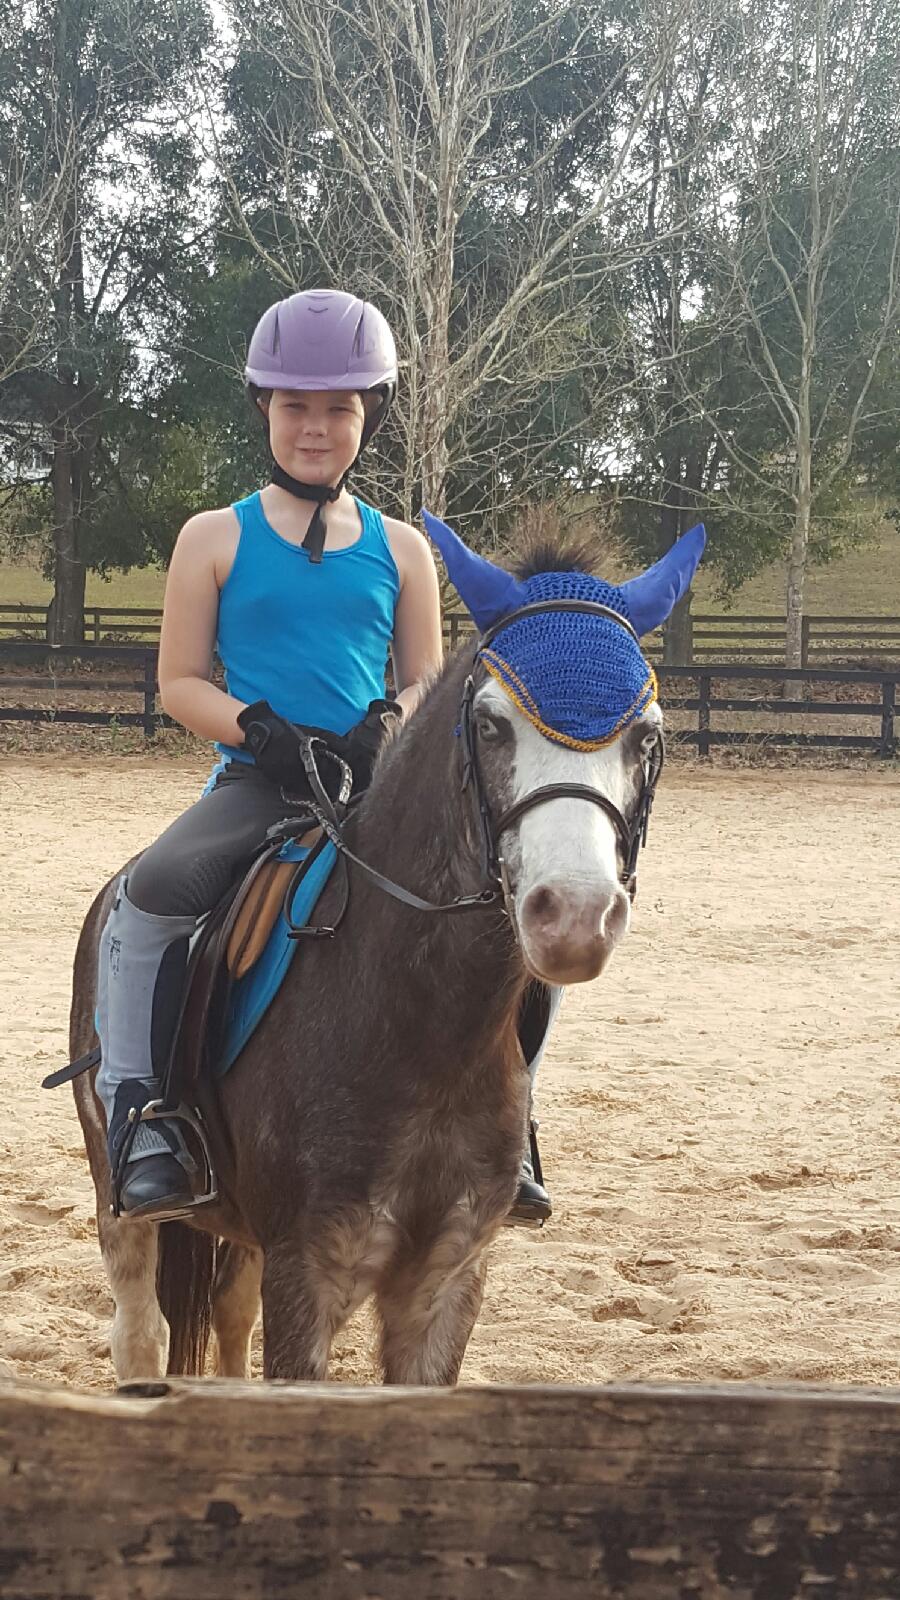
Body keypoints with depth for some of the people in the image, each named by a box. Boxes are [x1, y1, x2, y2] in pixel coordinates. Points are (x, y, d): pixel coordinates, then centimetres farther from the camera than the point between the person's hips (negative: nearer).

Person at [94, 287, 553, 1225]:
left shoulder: (399, 549, 13)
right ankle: (135, 1113, -21)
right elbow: (179, 683, 4)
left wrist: (390, 722, -10)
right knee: (152, 890, -32)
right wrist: (258, 728, -15)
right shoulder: (218, 539, 7)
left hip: (379, 786, 2)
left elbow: (426, 682, 14)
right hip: (257, 783, -2)